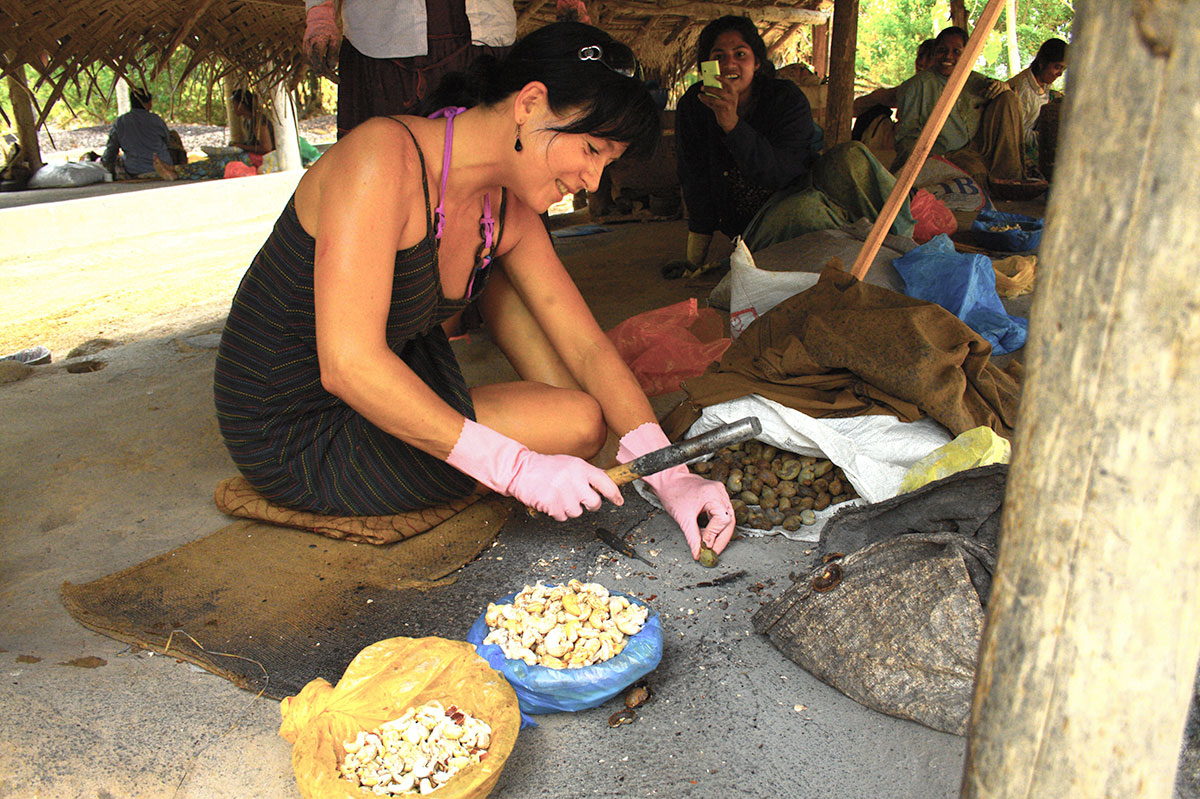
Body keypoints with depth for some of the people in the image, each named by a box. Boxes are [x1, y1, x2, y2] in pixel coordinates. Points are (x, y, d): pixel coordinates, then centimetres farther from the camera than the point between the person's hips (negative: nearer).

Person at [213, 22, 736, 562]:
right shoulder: (382, 157, -26)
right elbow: (347, 365, -33)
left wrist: (670, 476, -14)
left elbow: (588, 347, -3)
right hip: (298, 447, -7)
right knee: (582, 423, -15)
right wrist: (517, 468, -31)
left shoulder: (507, 213, -3)